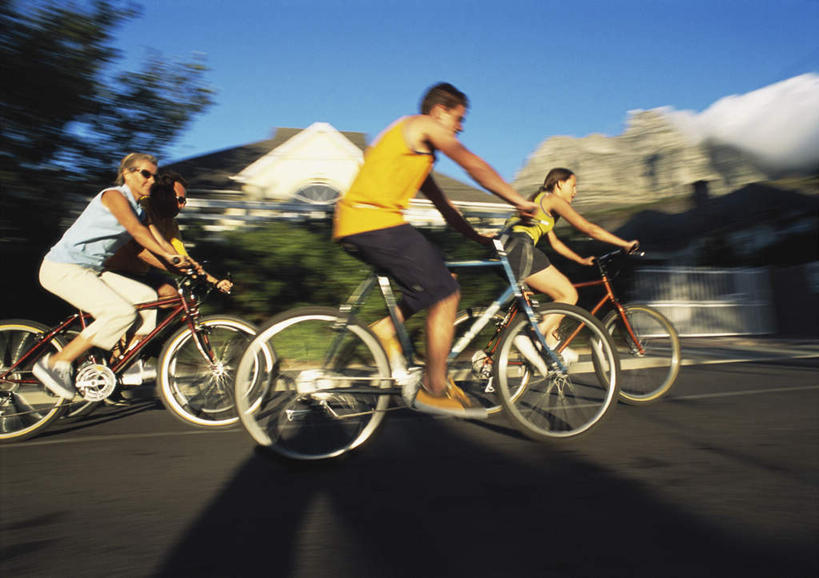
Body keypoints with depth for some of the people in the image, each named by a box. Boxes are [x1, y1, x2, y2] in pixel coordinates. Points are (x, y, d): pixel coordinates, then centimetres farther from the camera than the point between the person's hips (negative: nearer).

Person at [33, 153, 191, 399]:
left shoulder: (138, 209, 12)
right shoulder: (114, 195, -12)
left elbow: (144, 248, 9)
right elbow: (136, 230, -29)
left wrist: (174, 267, -2)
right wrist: (167, 255, -37)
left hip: (90, 270, 8)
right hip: (62, 269, -8)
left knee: (146, 296, -5)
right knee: (122, 311, -23)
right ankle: (55, 363, -13)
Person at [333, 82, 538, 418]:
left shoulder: (416, 149, 29)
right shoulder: (425, 126, 2)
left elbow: (440, 203, 28)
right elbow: (475, 167, -7)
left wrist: (477, 237, 26)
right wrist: (520, 202, -1)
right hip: (376, 223, -10)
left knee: (433, 283, 18)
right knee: (446, 294, -7)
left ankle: (386, 329, 9)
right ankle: (433, 390, 0)